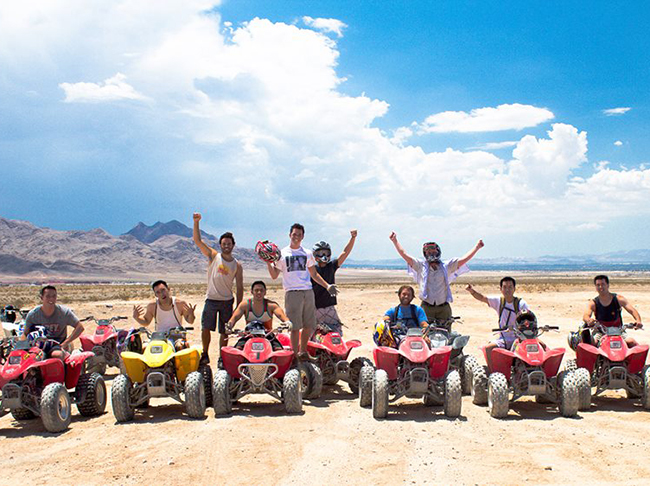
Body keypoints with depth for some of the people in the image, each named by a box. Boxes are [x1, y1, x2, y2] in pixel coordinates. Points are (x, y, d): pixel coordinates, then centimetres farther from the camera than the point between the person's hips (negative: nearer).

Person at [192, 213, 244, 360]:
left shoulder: (237, 265, 7)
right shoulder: (213, 256, 5)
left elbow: (239, 287, 7)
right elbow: (197, 241, -4)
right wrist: (196, 223, -15)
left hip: (227, 301, 1)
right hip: (211, 299, -1)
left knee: (225, 332, 5)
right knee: (206, 328, -7)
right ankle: (205, 354, 12)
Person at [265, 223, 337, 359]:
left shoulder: (307, 253, 17)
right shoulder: (282, 254, 7)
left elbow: (314, 274, 22)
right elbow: (274, 276, 6)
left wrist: (327, 285, 13)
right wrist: (268, 262, -9)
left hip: (308, 291, 4)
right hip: (292, 292, -4)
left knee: (310, 325, 5)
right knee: (295, 326, -6)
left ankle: (303, 351, 22)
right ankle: (296, 354, 2)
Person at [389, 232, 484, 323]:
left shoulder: (446, 267, 11)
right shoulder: (421, 266, 7)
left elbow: (464, 259, 7)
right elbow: (404, 254, 1)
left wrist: (477, 247, 0)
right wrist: (395, 241, -7)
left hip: (443, 308, 2)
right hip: (426, 307, -2)